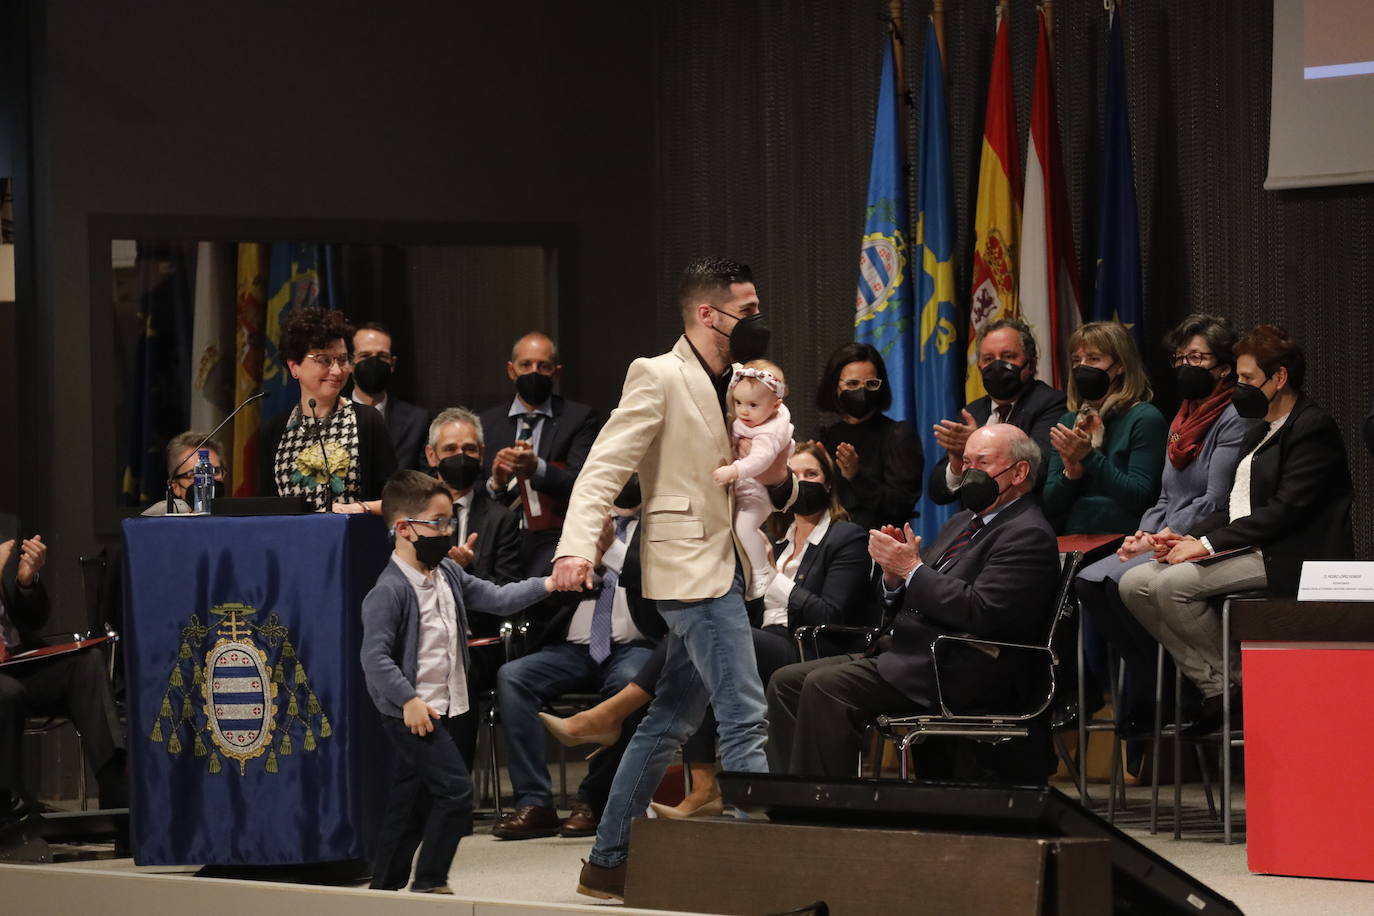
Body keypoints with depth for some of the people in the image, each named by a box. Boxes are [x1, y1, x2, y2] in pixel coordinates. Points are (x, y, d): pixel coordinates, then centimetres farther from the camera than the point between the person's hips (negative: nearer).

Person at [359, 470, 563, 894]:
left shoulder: (447, 575, 10)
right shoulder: (390, 590, -18)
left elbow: (495, 598, 10)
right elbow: (375, 655, -22)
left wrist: (544, 585, 0)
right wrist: (407, 700, -26)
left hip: (441, 708, 9)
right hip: (411, 711, -9)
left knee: (411, 801, 13)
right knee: (455, 788, -12)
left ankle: (386, 886, 21)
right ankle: (429, 883, -2)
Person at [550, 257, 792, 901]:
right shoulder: (657, 377, -8)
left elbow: (763, 493, 24)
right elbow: (604, 468, -16)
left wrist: (779, 478, -1)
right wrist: (577, 547, -31)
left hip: (726, 569, 9)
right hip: (692, 566, -9)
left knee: (670, 720, 12)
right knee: (745, 719, -13)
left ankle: (608, 864, 20)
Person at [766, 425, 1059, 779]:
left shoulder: (1029, 535, -8)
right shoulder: (962, 523, 23)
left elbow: (981, 613, -22)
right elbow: (909, 602, 23)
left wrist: (912, 569, -13)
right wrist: (894, 574, 0)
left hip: (960, 677, -11)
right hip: (907, 656, 11)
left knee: (824, 686, -26)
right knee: (786, 682, 1)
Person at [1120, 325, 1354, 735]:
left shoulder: (1314, 427, -9)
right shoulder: (1261, 432, 22)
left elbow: (1288, 509, -18)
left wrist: (1209, 544, -18)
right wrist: (1189, 538, -2)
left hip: (1286, 558, -10)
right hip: (1247, 548, 10)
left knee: (1171, 583, -26)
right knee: (1134, 584, -5)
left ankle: (1238, 683, -11)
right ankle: (1212, 687, -8)